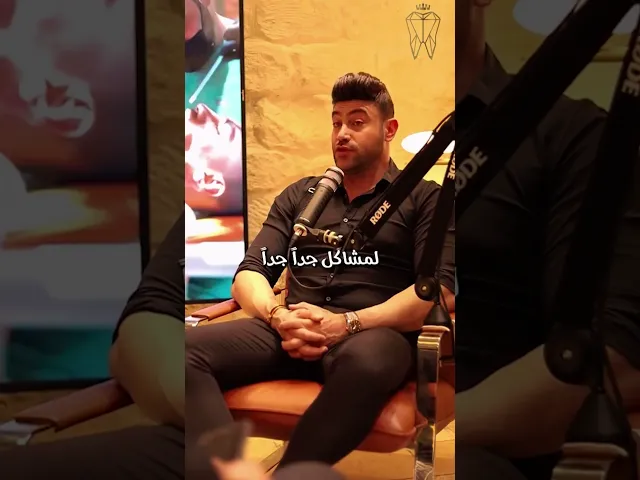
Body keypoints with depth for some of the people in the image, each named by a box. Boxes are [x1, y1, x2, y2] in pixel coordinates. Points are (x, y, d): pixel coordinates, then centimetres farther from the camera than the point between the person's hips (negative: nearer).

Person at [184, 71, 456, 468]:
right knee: (186, 350, -26)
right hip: (291, 332, 4)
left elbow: (440, 290, -4)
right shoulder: (298, 195, 24)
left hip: (376, 333, -3)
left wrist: (348, 323, -17)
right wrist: (278, 317, -10)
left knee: (365, 362, -43)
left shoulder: (425, 198, 11)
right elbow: (248, 275, 15)